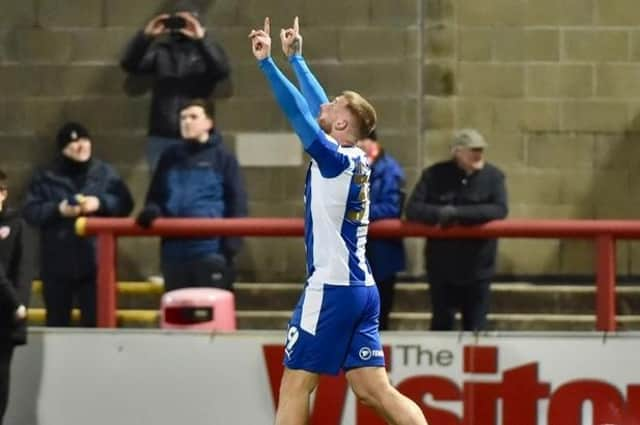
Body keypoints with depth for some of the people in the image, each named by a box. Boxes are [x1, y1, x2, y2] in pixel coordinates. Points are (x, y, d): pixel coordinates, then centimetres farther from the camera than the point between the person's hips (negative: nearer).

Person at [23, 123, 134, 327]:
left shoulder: (105, 173, 7)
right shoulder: (45, 177, 5)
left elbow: (125, 204, 2)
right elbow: (31, 212, -2)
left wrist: (101, 203, -15)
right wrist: (58, 210, -17)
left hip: (95, 262, -1)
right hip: (57, 264, 1)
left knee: (95, 319, -4)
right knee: (57, 321, 7)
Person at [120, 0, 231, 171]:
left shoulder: (205, 50, 5)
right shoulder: (161, 50, 10)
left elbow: (223, 71, -15)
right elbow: (129, 65, -3)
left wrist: (202, 39, -26)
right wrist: (145, 35, -17)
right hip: (161, 138, 2)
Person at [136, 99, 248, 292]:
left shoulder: (222, 157, 2)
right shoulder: (170, 158, 15)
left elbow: (237, 200, 0)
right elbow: (155, 195, 22)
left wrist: (232, 241, -10)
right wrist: (150, 212, -2)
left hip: (211, 249, -5)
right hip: (175, 249, 5)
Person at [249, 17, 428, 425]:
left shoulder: (335, 158, -10)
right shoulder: (357, 160, 11)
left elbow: (297, 109, -11)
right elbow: (315, 106, 22)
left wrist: (267, 61, -5)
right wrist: (295, 57, 29)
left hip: (331, 289, -8)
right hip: (362, 289, 8)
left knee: (295, 386, -1)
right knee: (375, 390, 3)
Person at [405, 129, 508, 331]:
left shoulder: (493, 176, -2)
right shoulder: (435, 175, -1)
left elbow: (499, 210, -16)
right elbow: (413, 209, -8)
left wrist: (457, 213, -23)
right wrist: (440, 213, -27)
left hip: (478, 268, 0)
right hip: (442, 267, 0)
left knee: (476, 329, 5)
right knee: (441, 327, 7)